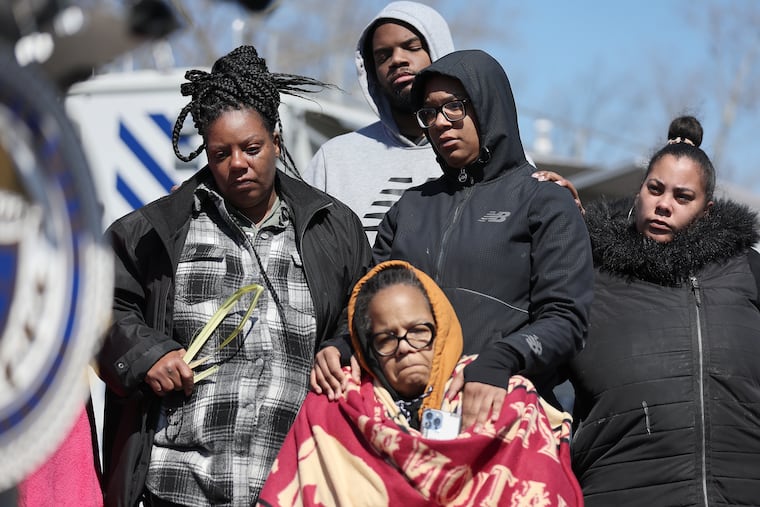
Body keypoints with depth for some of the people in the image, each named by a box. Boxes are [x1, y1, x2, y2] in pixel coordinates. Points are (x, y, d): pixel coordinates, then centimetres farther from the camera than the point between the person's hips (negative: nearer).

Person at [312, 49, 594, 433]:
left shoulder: (545, 203, 7)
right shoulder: (411, 207, 21)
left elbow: (564, 319, -3)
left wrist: (497, 365, -21)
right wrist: (337, 350, -3)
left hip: (501, 411, -3)